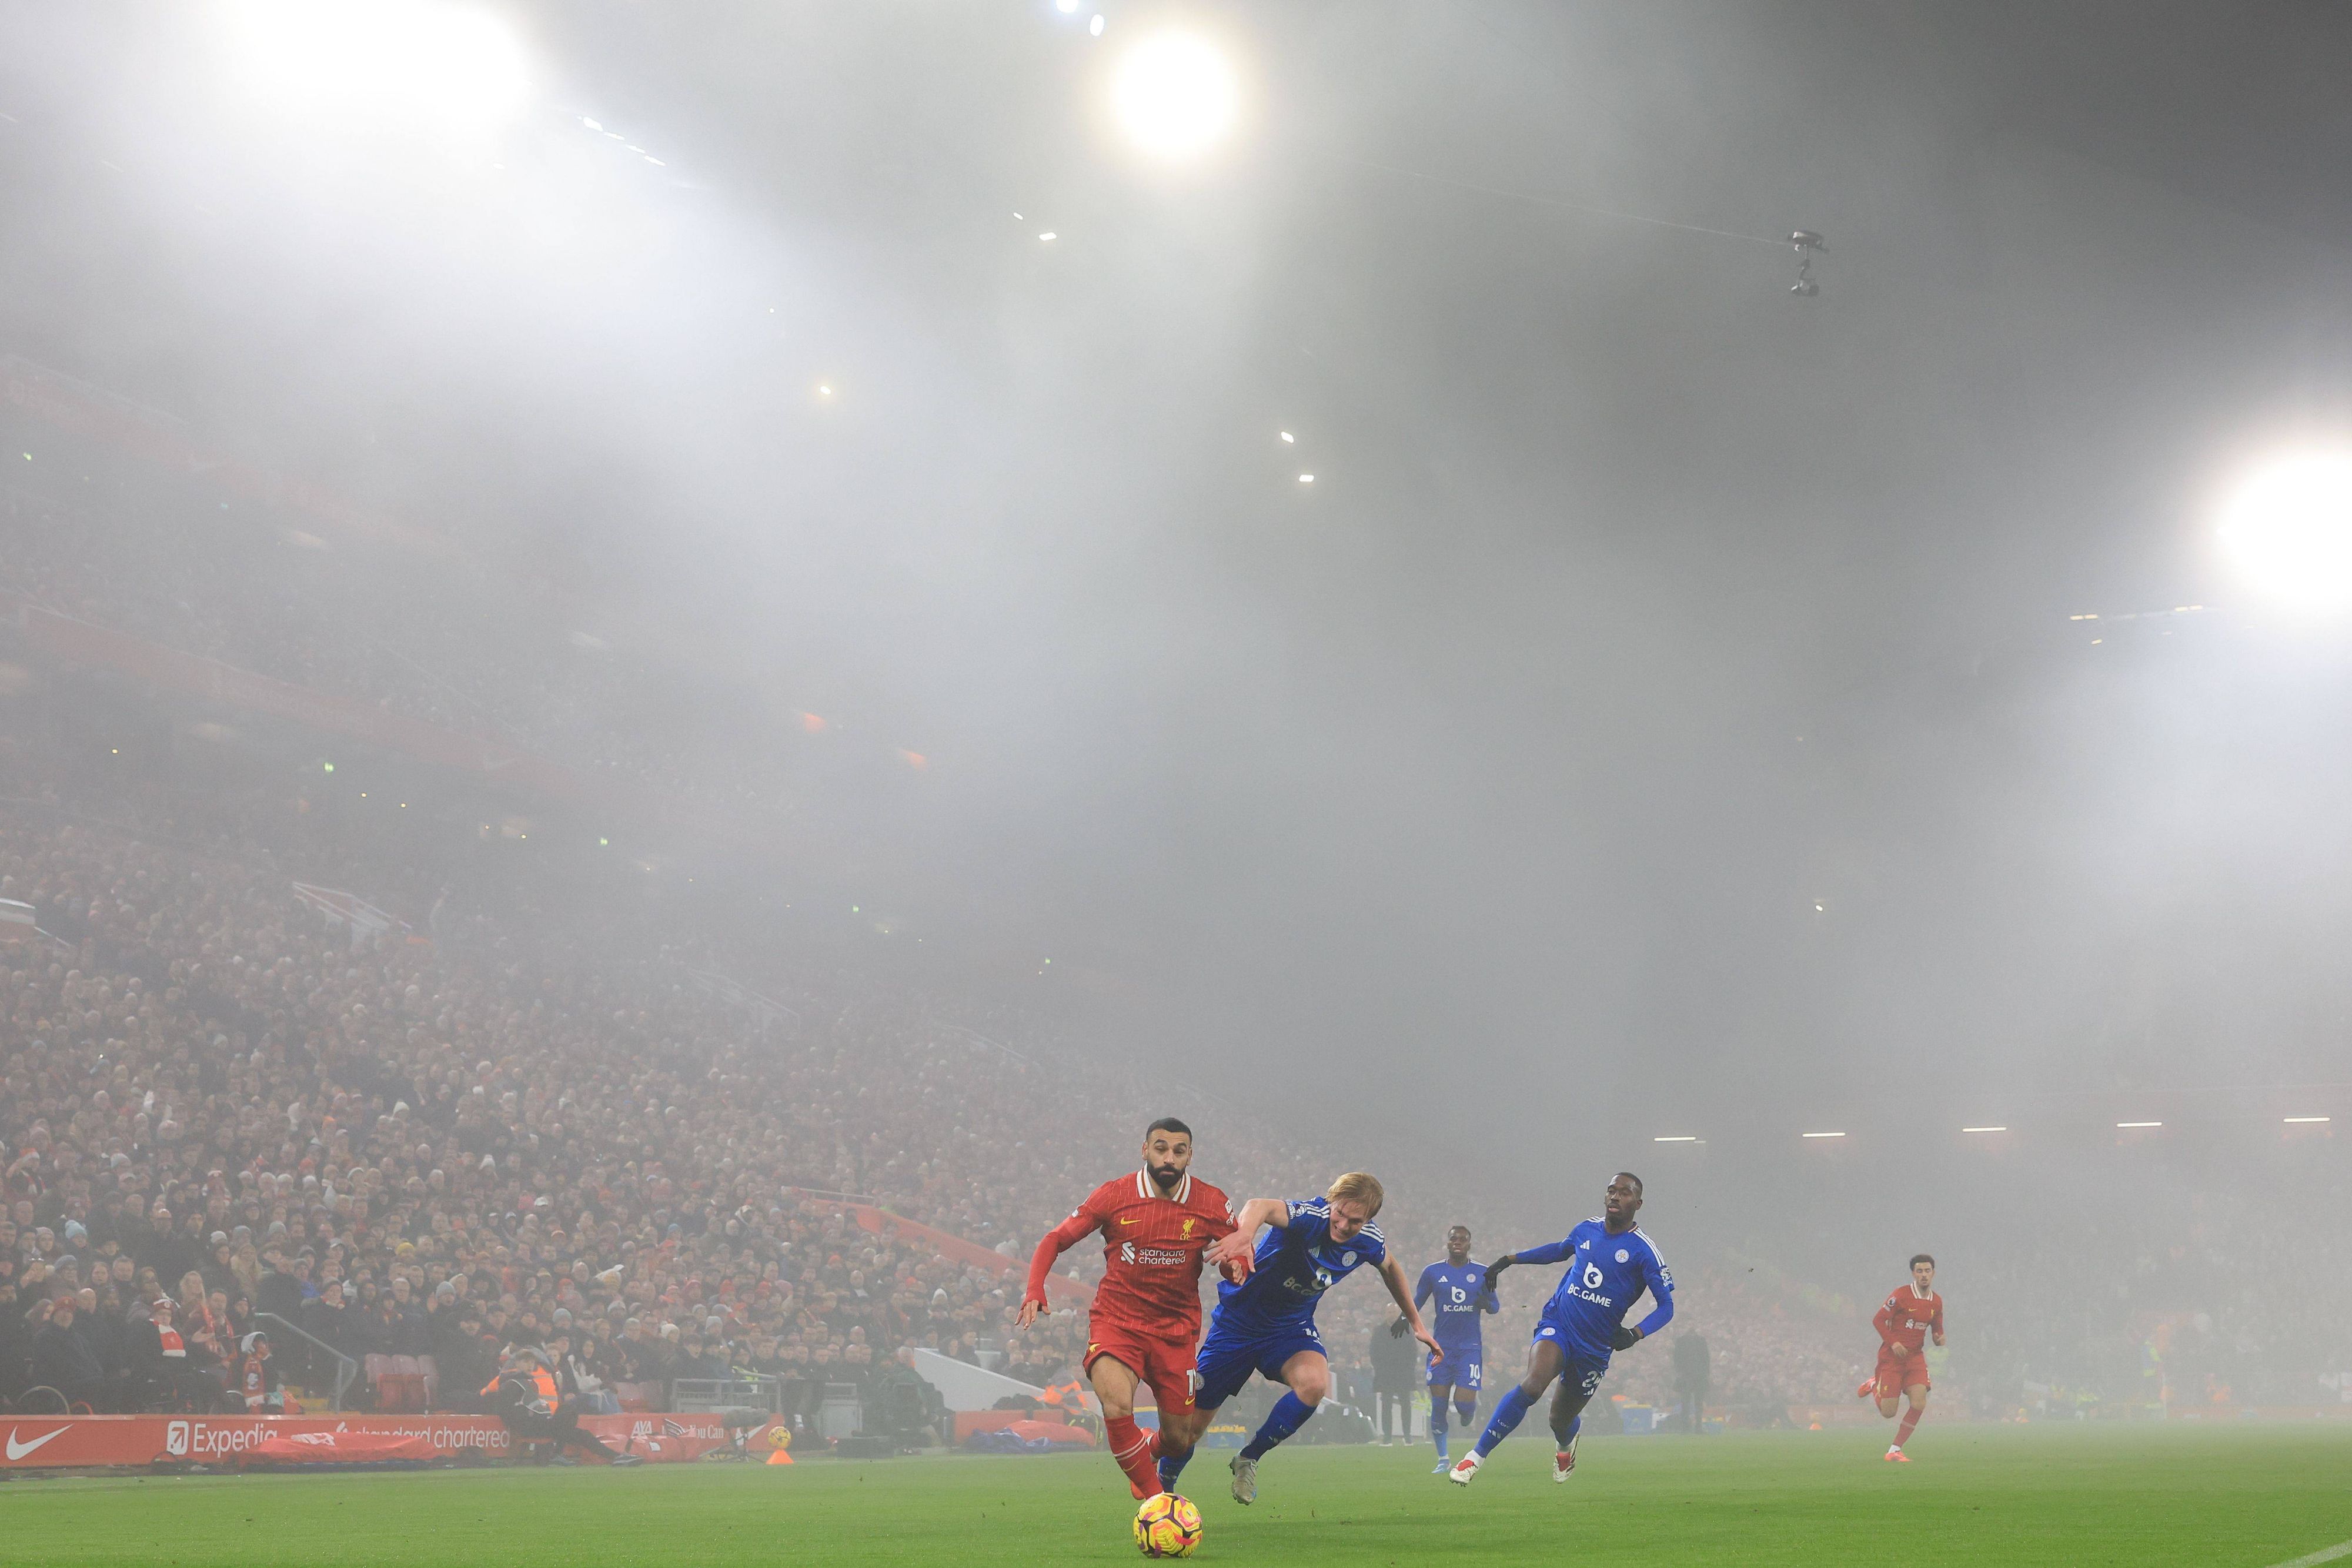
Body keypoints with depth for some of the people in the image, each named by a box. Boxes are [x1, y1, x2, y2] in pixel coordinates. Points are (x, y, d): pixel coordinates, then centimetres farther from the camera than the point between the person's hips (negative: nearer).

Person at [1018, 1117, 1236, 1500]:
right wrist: (1034, 1291, -16)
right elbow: (1055, 1240, 1)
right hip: (1117, 1321, -2)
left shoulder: (1212, 1203, -4)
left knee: (1180, 1440, 6)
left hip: (1176, 1329, 2)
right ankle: (1154, 1497, -11)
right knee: (1117, 1404, -30)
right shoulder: (1114, 1195, -7)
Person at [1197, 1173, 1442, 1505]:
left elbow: (1390, 1268, 15)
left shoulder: (1369, 1241, -11)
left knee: (1315, 1384, -29)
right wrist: (1244, 1235, -76)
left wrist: (1416, 1323, 18)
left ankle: (1249, 1459, -7)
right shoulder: (1310, 1217, -30)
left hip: (1292, 1327, 4)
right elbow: (1261, 1206, -53)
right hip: (1238, 1323, -4)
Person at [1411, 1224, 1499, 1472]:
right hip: (1442, 1347, 1)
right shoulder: (1433, 1272, 5)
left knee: (1465, 1403, -12)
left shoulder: (1482, 1273, 5)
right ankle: (1442, 1459, 10)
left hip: (1470, 1347, -1)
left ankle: (1468, 1414, 27)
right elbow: (1416, 1302, 13)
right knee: (1438, 1404, -2)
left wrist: (1487, 1304, -11)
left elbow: (1495, 1306, 12)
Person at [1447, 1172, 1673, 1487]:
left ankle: (1565, 1445, 51)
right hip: (1558, 1326, 1)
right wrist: (1509, 1259, 31)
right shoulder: (1587, 1230, 5)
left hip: (1595, 1348, -1)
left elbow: (1666, 1306, -9)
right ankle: (1475, 1457, -21)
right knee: (1532, 1385, -27)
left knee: (1561, 1420, 10)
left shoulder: (1642, 1250, -8)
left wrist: (1635, 1334, -26)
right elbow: (1559, 1251, 28)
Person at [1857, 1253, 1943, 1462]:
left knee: (1919, 1404, -15)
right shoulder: (1901, 1295, -12)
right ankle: (1874, 1386, 31)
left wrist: (1940, 1339, -6)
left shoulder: (1937, 1302, 5)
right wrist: (1893, 1343, -21)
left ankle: (1894, 1450, -2)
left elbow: (1937, 1329, 18)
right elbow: (1878, 1321, -9)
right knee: (1888, 1412, -4)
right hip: (1892, 1357, -4)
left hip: (1915, 1356, 5)